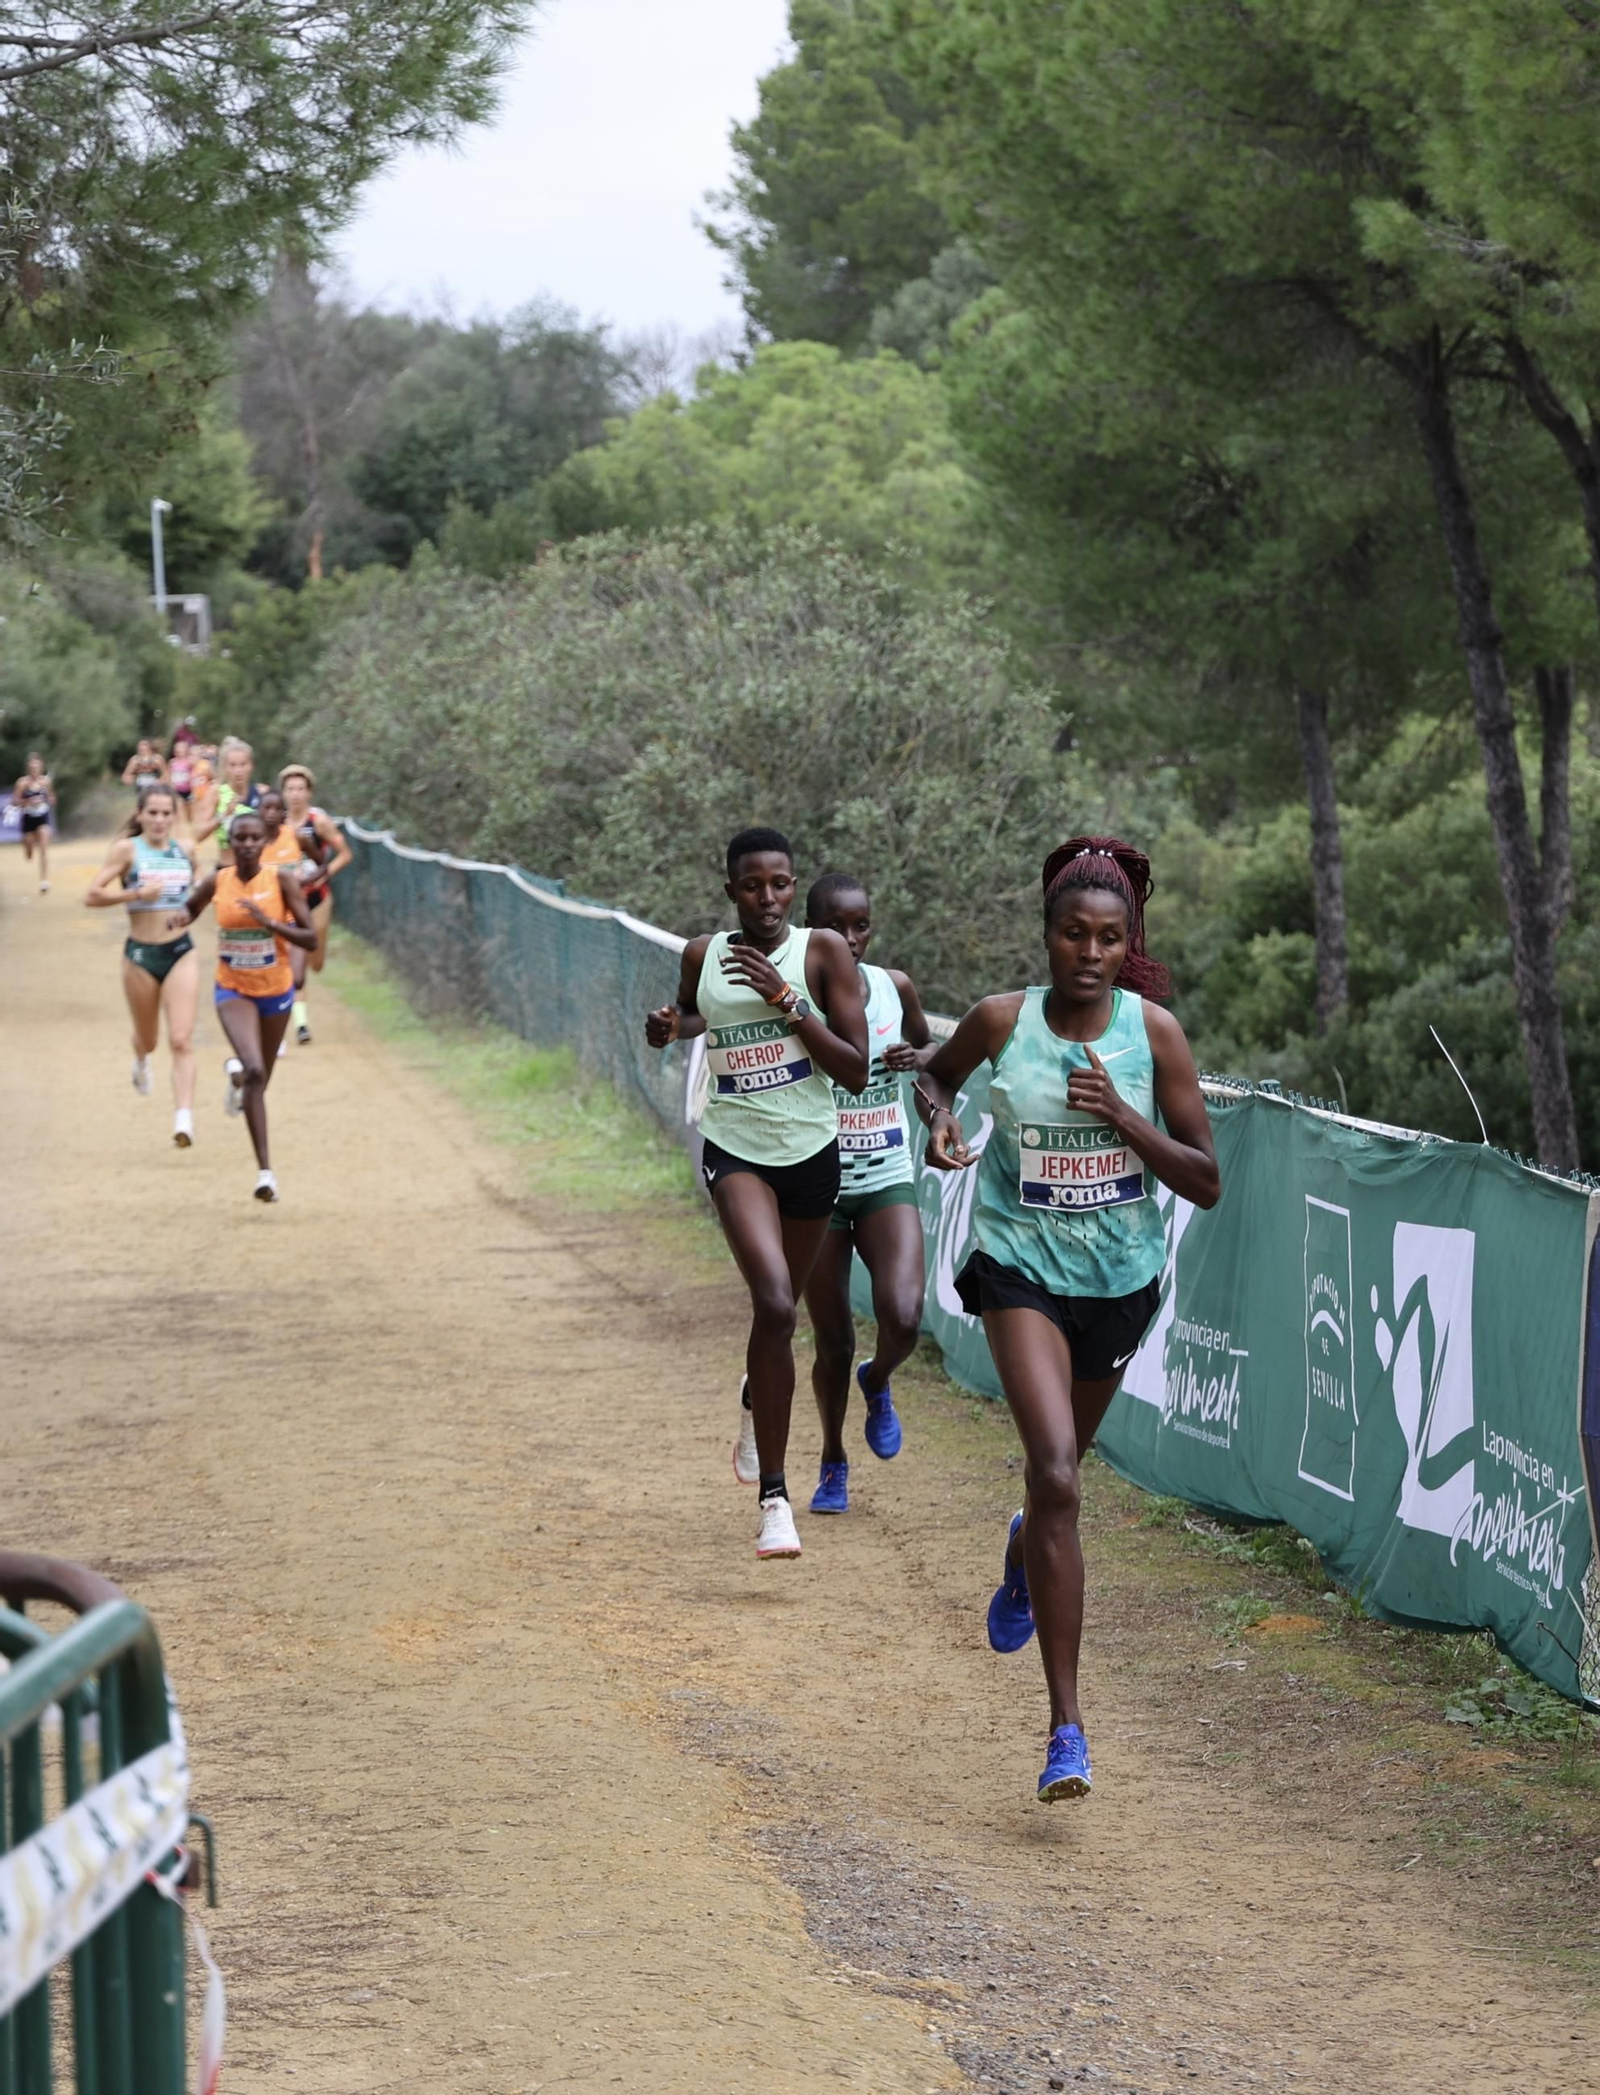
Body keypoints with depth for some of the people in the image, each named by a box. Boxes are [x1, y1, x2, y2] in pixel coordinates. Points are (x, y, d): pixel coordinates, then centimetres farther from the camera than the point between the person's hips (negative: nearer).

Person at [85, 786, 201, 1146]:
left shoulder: (185, 852, 4)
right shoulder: (128, 849, -7)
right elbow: (93, 896, -13)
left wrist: (190, 908, 9)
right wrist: (136, 893, -22)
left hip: (181, 952, 1)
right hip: (141, 954, -1)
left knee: (181, 1039, -13)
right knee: (148, 1038, 17)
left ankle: (184, 1117, -20)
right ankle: (141, 1060, 55)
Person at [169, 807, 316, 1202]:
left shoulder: (281, 880, -13)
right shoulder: (217, 882, -8)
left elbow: (311, 939, -13)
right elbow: (192, 909, 14)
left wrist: (270, 922, -28)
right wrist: (182, 917, -10)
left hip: (276, 991, 1)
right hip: (234, 991, -1)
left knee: (261, 1077, 18)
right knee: (254, 1071, -22)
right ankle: (264, 1170, -17)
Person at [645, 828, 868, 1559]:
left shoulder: (822, 952, -8)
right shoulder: (703, 955, -2)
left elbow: (856, 1069, -12)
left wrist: (786, 1000, -21)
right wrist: (668, 1027, -3)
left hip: (810, 1149, 1)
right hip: (735, 1149, -1)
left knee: (780, 1307, 21)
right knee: (775, 1305, -24)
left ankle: (755, 1402, 59)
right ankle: (773, 1498, -21)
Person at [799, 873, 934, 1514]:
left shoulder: (894, 987, 0)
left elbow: (930, 1046, 18)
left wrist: (918, 1056, -4)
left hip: (887, 1181, 1)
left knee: (902, 1318, -19)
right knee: (833, 1346, 5)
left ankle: (877, 1383, 17)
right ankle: (833, 1463, 30)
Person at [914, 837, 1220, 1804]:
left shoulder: (1154, 1032, -9)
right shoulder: (1003, 1021, -9)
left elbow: (1206, 1183, -8)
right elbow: (935, 1072, 14)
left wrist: (1121, 1116, -21)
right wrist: (939, 1119, -8)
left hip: (1119, 1276, 2)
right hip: (1022, 1263, -2)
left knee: (1062, 1468, 22)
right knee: (1055, 1471, -21)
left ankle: (1028, 1552, 63)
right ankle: (1068, 1729, -21)